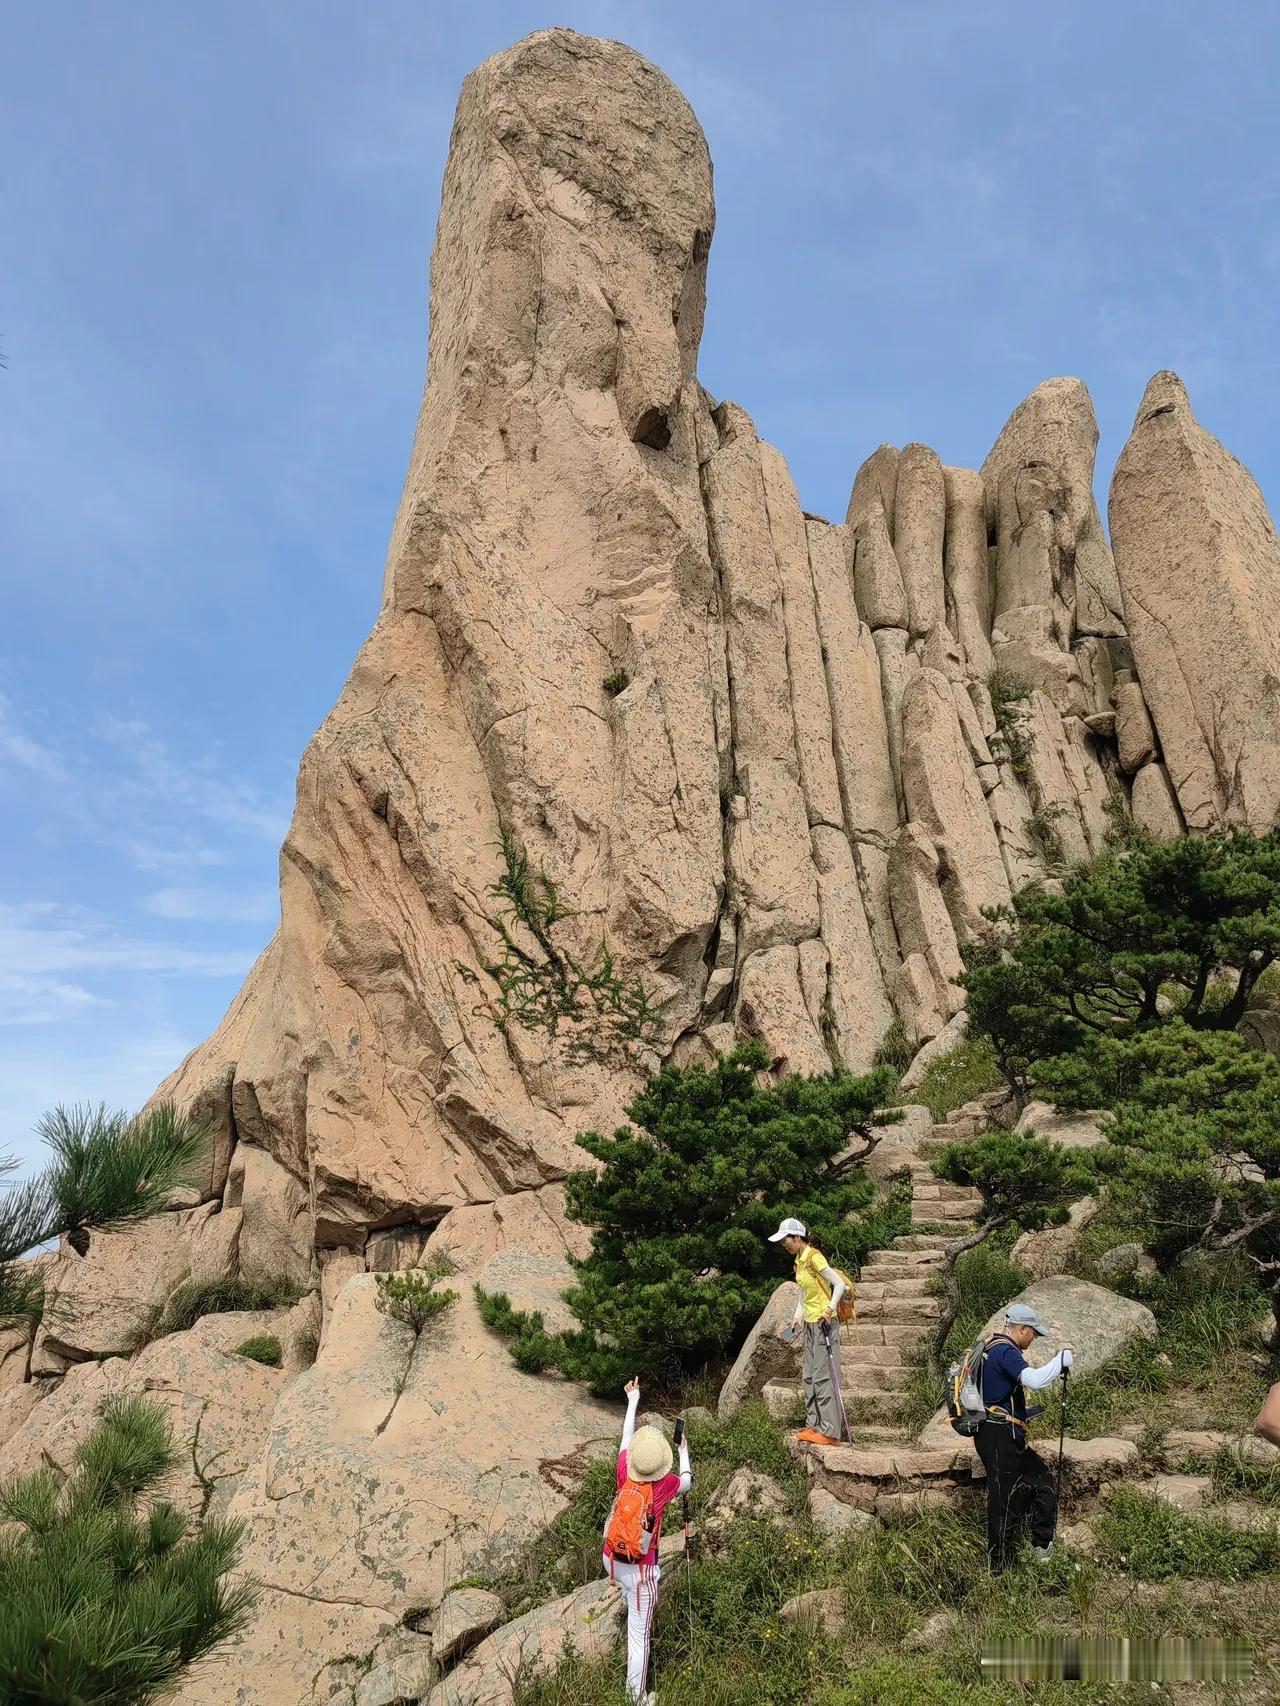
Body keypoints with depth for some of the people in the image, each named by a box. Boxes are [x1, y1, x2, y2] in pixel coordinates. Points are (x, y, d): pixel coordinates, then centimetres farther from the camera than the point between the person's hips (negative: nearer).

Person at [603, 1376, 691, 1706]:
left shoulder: (625, 1474, -14)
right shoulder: (664, 1484, -20)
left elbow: (626, 1436, 4)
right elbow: (687, 1482, 5)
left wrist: (633, 1400, 15)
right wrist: (684, 1452, 21)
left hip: (611, 1560, 4)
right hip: (640, 1570, -4)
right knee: (639, 1634, 9)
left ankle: (628, 1599, 64)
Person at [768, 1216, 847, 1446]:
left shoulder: (814, 1257, -16)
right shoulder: (798, 1260, 11)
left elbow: (839, 1284, -19)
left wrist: (830, 1310, -25)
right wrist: (798, 1317, 12)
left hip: (823, 1322, -9)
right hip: (809, 1323, 9)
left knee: (822, 1376, -9)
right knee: (809, 1377, 12)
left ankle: (829, 1431, -5)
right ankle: (813, 1425, 20)